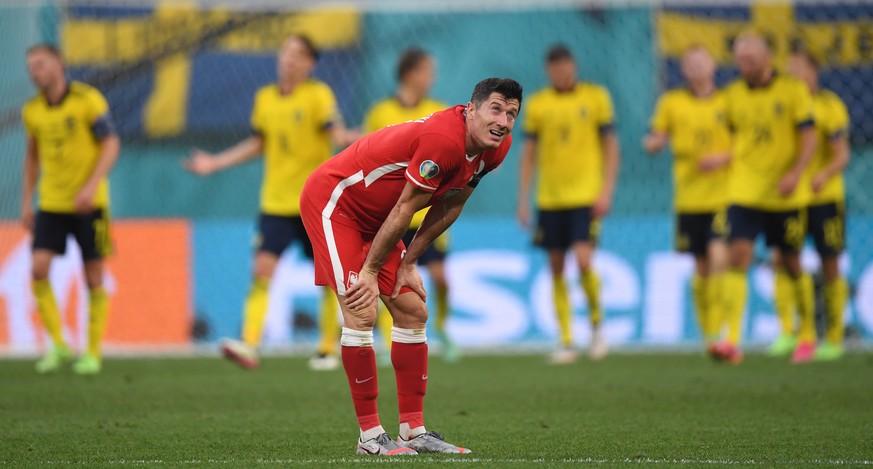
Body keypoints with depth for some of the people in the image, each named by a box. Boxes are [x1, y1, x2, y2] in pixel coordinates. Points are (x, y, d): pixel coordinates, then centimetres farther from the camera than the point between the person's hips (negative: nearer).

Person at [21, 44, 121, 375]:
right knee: (38, 269, -11)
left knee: (93, 278, 0)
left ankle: (93, 353, 10)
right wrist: (26, 202, 13)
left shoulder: (88, 100, -10)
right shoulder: (32, 111, 5)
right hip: (51, 204, 4)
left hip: (88, 204, -4)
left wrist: (91, 186, -23)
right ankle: (58, 345, 0)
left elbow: (112, 145, -11)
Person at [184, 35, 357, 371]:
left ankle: (328, 350, 16)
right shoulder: (265, 98, 9)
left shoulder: (318, 95, -4)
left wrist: (348, 139, -38)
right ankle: (249, 346, -19)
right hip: (275, 203, 3)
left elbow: (337, 134, -16)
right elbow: (257, 143, 20)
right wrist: (214, 163, 18)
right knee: (262, 268, -12)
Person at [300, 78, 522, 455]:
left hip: (374, 218, 9)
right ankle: (370, 435, -10)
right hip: (333, 201, -9)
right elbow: (404, 209, -25)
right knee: (361, 314, -16)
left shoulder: (497, 147, -5)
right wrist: (370, 271, -16)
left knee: (413, 313, 4)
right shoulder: (443, 138, -33)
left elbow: (450, 206, 6)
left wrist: (408, 262, 3)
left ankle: (413, 430, 8)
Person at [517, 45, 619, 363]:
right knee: (556, 269, 3)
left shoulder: (596, 97, 2)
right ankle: (566, 342, 10)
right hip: (549, 199, 3)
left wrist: (606, 190, -4)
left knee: (583, 261, -16)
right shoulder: (538, 104, 6)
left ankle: (596, 323, 9)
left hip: (586, 196, -3)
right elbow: (529, 154, 11)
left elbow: (611, 146, 5)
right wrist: (523, 199, 7)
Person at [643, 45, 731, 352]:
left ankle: (717, 332, -16)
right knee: (701, 267, 7)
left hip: (723, 196, -2)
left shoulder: (728, 102, 3)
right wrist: (653, 142, -13)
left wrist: (723, 158, -11)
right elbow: (654, 142, 9)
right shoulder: (671, 103, 8)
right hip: (689, 197, 2)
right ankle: (707, 332, 20)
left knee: (719, 257, -18)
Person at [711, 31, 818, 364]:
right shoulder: (733, 94, 7)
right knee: (737, 256, -14)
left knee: (791, 263, 8)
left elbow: (809, 137, -6)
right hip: (744, 193, 2)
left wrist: (795, 173, -20)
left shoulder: (793, 91, -3)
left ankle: (808, 334, 28)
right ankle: (732, 340, -20)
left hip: (786, 196, -2)